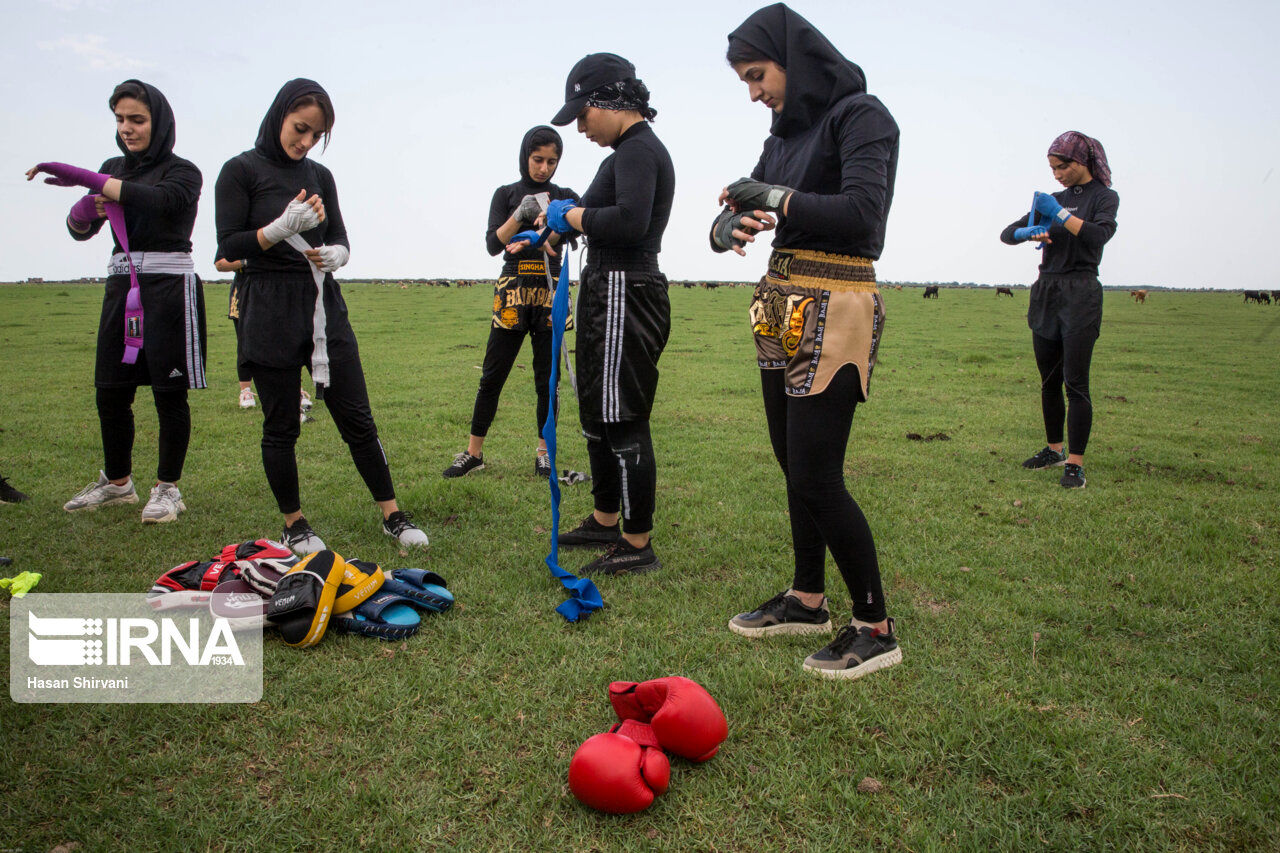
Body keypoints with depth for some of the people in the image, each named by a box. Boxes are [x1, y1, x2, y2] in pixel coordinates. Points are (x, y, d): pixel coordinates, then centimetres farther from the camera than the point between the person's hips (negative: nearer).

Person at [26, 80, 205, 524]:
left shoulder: (182, 172, -2)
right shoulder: (114, 169, 16)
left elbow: (160, 201, -25)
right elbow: (79, 230, 14)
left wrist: (86, 178, -28)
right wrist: (86, 207, -9)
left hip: (170, 286, -6)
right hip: (121, 285, 6)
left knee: (169, 392, -3)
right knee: (110, 392, 7)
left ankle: (168, 487, 8)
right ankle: (117, 482, 23)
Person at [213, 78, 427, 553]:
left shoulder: (319, 176, 12)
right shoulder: (242, 171, -1)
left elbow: (340, 237, 13)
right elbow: (229, 248, -6)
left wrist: (335, 254, -10)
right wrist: (282, 228, -20)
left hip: (324, 307, 4)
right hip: (270, 313, -4)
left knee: (357, 419, 4)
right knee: (281, 426, 5)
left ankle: (392, 516, 13)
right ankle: (294, 525, 21)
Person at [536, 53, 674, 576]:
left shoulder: (639, 150, -14)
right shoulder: (631, 150, 18)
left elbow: (629, 222, -29)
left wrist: (572, 215, -15)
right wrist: (561, 224, 11)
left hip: (624, 296, -11)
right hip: (609, 296, 11)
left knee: (624, 423, -5)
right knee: (597, 414, 20)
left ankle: (638, 547, 6)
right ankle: (605, 521, 35)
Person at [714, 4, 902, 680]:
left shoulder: (861, 116, -7)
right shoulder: (785, 131, 17)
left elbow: (861, 212, -23)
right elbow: (733, 217, 13)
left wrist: (772, 196, -15)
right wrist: (734, 224, -11)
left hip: (834, 312, -8)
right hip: (783, 313, 8)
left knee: (816, 479, -8)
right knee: (795, 469, 13)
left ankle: (876, 629, 7)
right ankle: (807, 601, 29)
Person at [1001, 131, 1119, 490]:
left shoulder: (1104, 197, 1)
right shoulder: (1055, 200, 16)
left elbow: (1099, 234, -19)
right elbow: (1007, 233, 12)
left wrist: (1060, 214, -18)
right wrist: (1028, 232, -9)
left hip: (1080, 293, -6)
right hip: (1045, 292, 6)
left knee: (1075, 382, -9)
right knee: (1048, 381, 10)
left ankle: (1076, 463, -6)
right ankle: (1054, 449, 23)